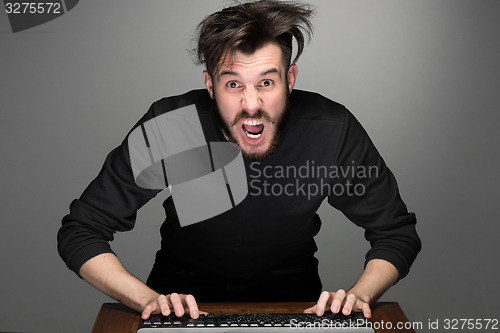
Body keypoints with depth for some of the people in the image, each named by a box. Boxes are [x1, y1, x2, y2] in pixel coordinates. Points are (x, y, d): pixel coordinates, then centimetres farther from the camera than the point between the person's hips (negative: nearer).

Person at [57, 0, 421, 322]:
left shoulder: (332, 131, -21)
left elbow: (397, 233, -7)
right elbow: (80, 232, -16)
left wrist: (358, 295, -25)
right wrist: (149, 299, -30)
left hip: (291, 294, 1)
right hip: (185, 291, 0)